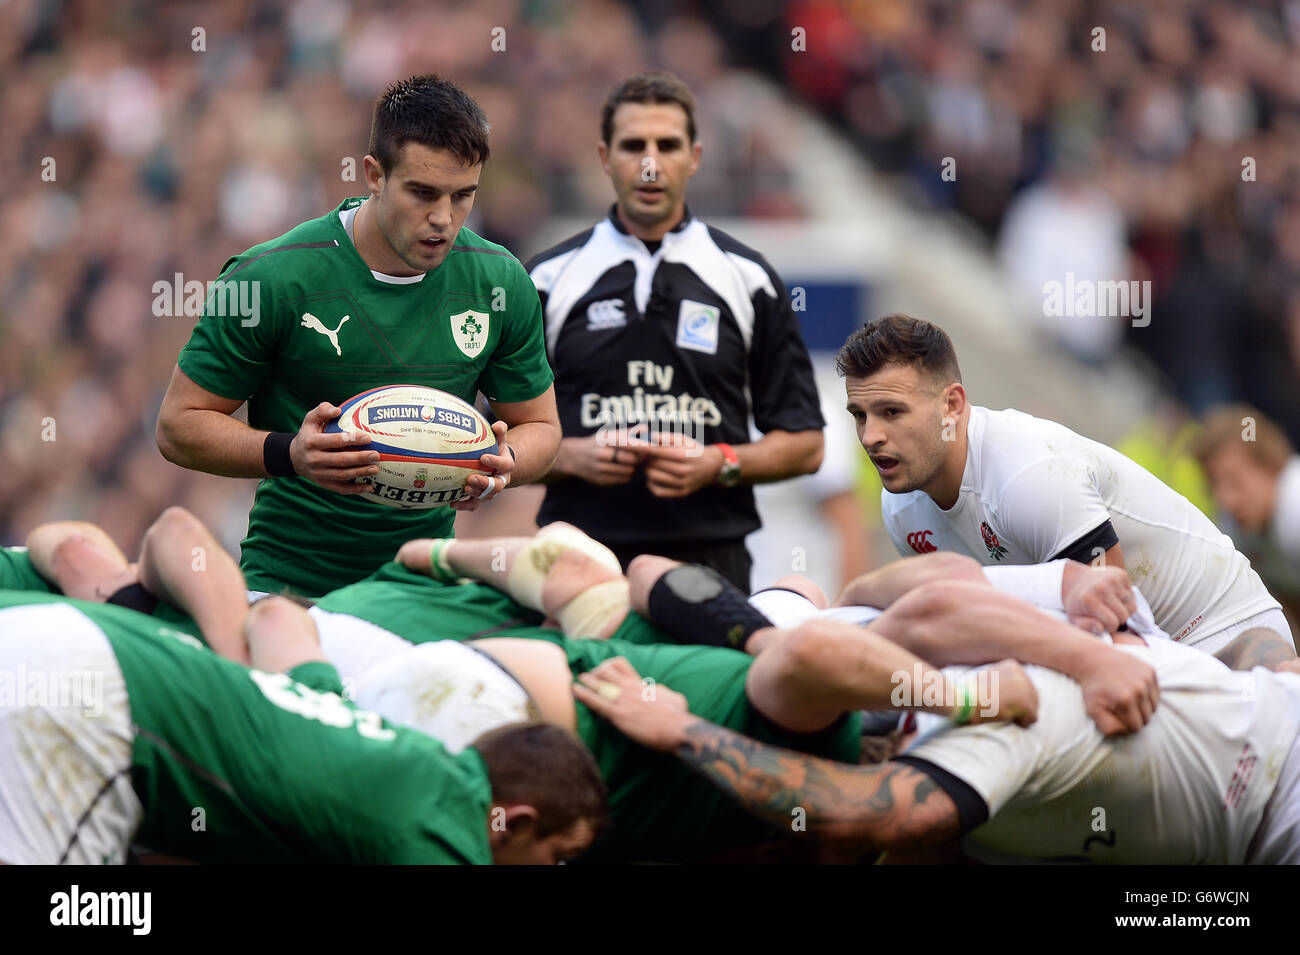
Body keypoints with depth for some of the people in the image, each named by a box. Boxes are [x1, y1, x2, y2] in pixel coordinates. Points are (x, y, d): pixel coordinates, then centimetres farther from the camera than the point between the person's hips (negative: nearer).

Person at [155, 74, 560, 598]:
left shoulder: (502, 283, -2)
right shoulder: (269, 277, -13)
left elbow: (539, 426, 11)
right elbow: (179, 426, -7)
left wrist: (503, 462, -13)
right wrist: (288, 454, -25)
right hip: (288, 580, -3)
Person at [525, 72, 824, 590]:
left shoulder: (748, 278, 8)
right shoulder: (549, 279, 8)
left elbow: (804, 444, 8)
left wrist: (720, 464, -9)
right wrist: (571, 457, -10)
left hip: (711, 561, 0)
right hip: (580, 561, 0)